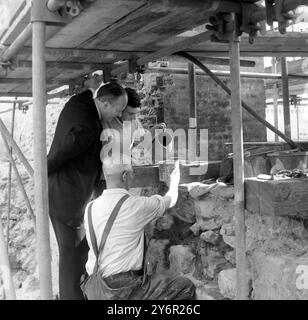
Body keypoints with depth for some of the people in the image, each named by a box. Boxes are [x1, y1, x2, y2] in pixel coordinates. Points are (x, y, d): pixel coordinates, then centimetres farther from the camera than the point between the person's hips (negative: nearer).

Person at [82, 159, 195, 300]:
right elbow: (170, 200, 5)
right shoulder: (137, 205, -16)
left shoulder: (90, 208, 1)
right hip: (123, 290, -7)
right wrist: (174, 181, 27)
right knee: (186, 287, 7)